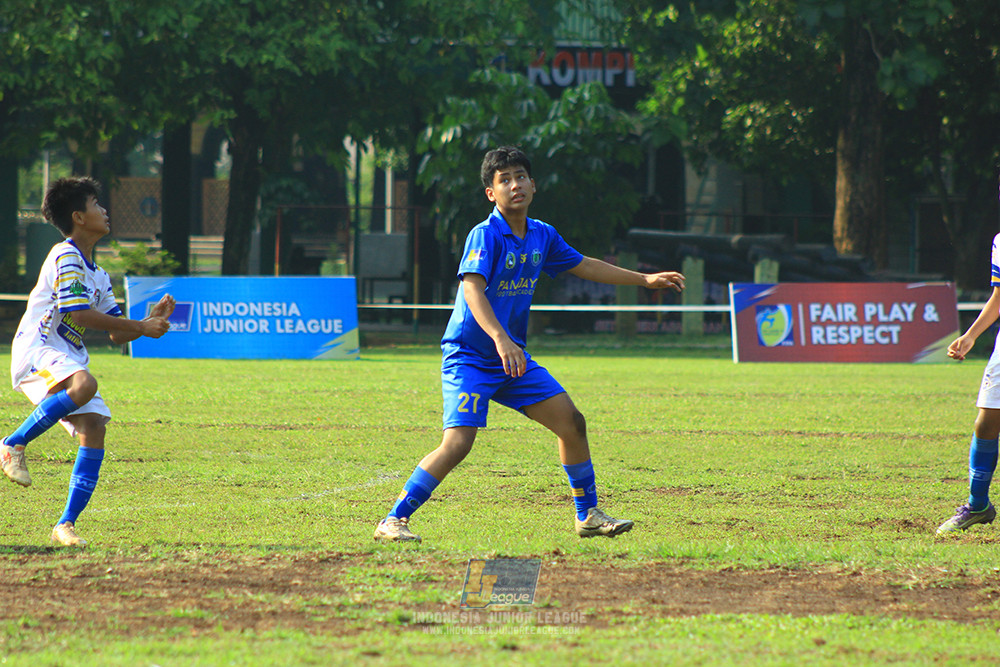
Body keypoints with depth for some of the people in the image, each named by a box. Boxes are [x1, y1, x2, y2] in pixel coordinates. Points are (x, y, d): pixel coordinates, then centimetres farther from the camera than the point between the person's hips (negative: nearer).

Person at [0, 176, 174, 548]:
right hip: (36, 350, -9)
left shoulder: (98, 275, 21)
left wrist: (151, 322, 6)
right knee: (84, 385, -36)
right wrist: (141, 327, -14)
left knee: (94, 428, -9)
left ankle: (66, 525, -7)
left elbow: (116, 335, 23)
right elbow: (79, 313, -17)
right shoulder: (65, 257, -7)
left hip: (69, 360, 9)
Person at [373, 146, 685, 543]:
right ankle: (393, 521, -13)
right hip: (470, 357, -7)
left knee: (571, 422, 5)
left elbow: (583, 266, 23)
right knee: (458, 443, -21)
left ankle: (588, 516, 20)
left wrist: (645, 280, 26)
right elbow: (473, 289, -30)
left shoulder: (542, 235, 7)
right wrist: (500, 339, -46)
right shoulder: (485, 235, -16)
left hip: (513, 358, 7)